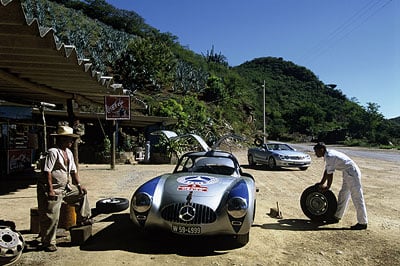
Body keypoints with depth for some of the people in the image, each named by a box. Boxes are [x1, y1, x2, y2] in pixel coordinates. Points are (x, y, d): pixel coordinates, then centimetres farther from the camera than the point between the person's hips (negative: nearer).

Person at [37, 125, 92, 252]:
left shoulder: (69, 153, 10)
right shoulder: (53, 152, -17)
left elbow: (73, 170, 16)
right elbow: (47, 172, -22)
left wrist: (79, 185, 8)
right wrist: (50, 190, -25)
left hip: (66, 187, 9)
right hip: (52, 189, -9)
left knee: (82, 193, 14)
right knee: (51, 217, -6)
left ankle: (83, 219, 22)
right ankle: (48, 243, 6)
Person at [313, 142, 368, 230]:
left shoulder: (330, 157, -22)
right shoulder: (328, 155, 9)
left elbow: (330, 174, -17)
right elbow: (326, 171, 15)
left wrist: (327, 186, -5)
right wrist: (321, 183, 19)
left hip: (352, 173, -11)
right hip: (348, 173, 11)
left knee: (357, 198, -5)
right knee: (342, 196, 16)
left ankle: (362, 223, 2)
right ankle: (337, 217, 26)